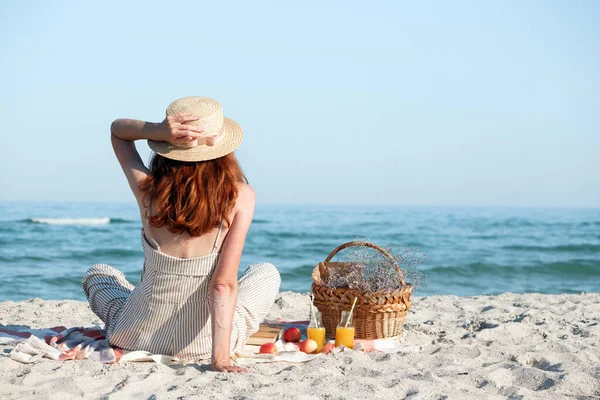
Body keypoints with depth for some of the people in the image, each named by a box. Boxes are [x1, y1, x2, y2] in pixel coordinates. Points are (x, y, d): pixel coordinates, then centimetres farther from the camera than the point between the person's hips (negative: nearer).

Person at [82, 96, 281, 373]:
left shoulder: (147, 189, -12)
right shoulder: (240, 197, -16)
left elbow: (117, 130, 6)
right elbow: (225, 283, -22)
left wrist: (158, 131, -15)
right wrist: (221, 356, -23)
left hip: (140, 337, 2)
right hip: (203, 345, -1)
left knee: (97, 274, 34)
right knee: (266, 274, 28)